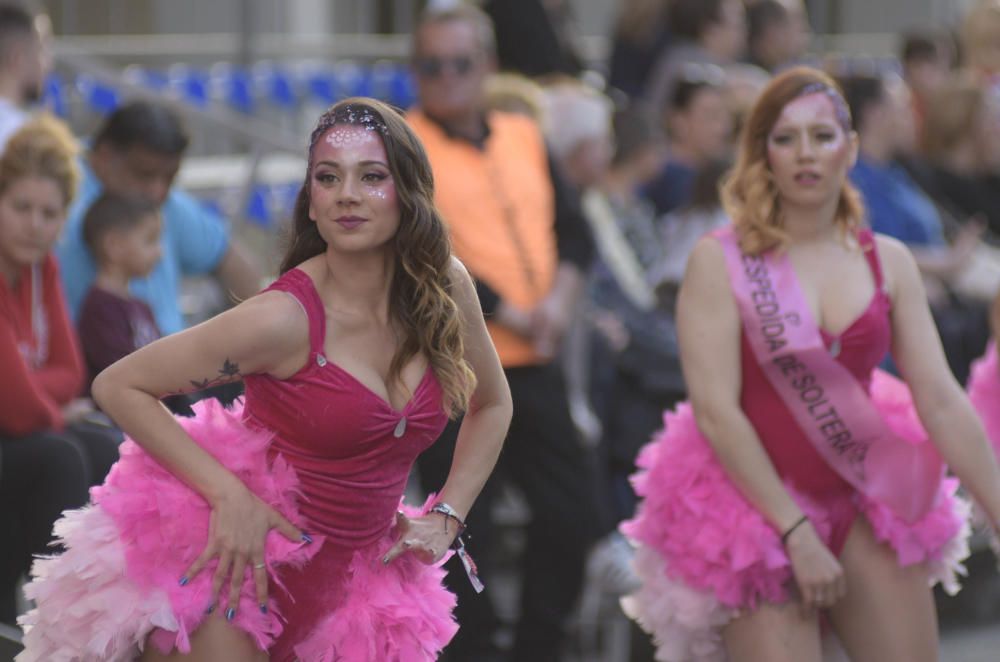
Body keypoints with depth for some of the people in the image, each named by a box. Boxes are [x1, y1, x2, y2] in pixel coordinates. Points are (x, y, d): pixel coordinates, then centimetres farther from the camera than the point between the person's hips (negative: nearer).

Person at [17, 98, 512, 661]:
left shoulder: (446, 287, -3)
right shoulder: (285, 318, -19)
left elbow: (491, 404, 17)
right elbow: (117, 386, -14)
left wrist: (446, 516, 4)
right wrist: (227, 493, -21)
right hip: (238, 571, -5)